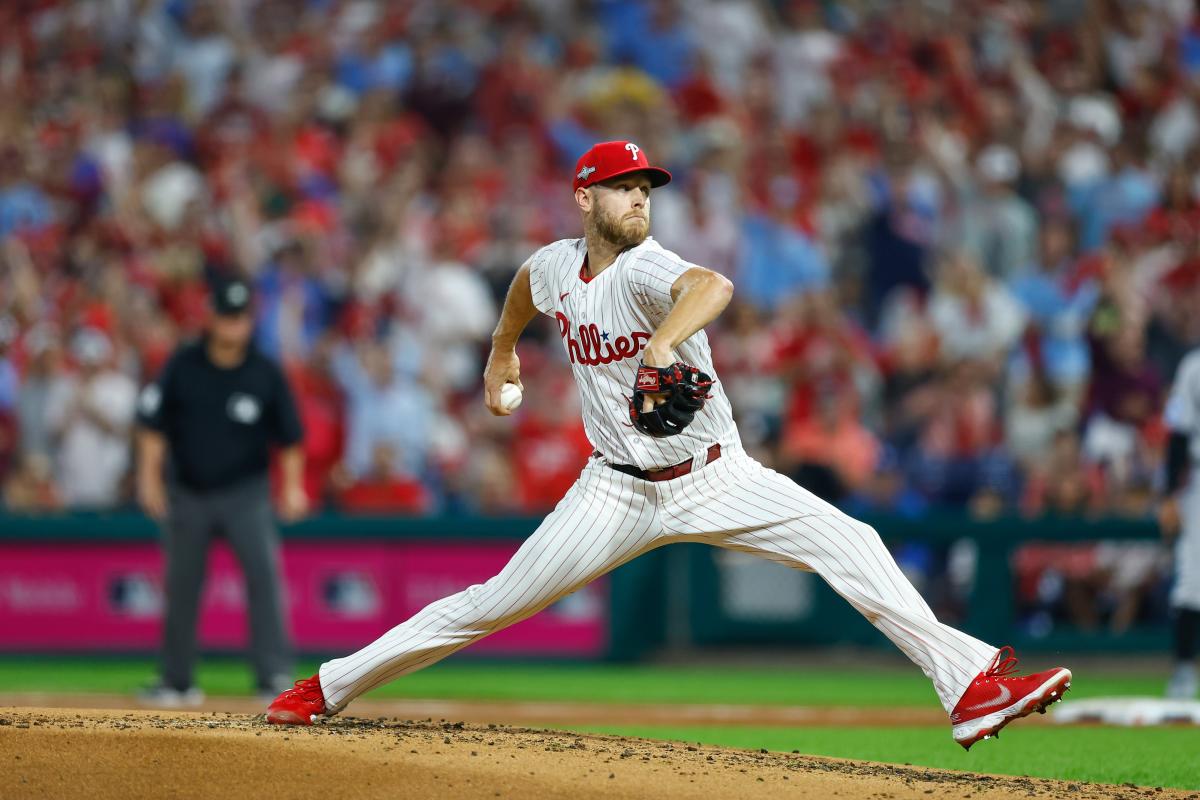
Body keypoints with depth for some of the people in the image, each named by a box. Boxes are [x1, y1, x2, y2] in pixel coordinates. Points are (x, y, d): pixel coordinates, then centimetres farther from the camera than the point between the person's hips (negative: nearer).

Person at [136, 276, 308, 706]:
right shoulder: (182, 366, -4)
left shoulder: (266, 374, -5)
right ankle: (176, 681, 20)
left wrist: (293, 486, -7)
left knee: (262, 569, -19)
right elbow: (153, 424, 2)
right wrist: (149, 476, -4)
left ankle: (275, 674, -20)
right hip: (188, 492, 2)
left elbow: (289, 436, 2)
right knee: (182, 585, 7)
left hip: (245, 492, -2)